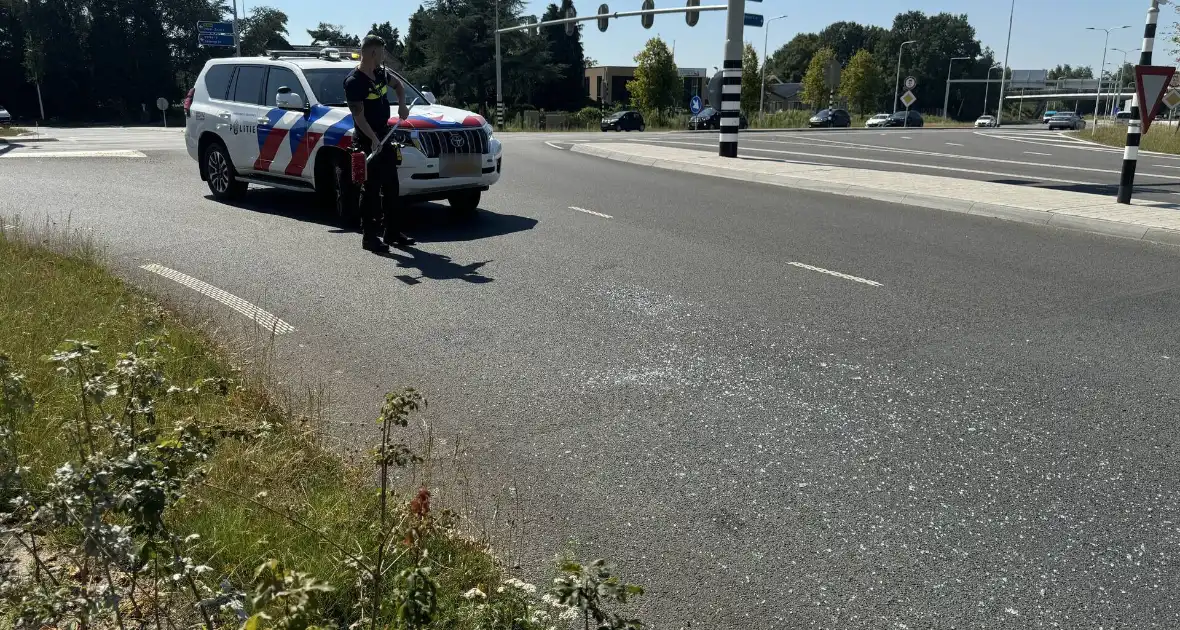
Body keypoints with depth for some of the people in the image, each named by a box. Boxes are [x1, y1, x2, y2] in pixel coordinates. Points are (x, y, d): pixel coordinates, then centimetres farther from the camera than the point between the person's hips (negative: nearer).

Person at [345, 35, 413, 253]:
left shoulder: (381, 73, 8)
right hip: (367, 141, -9)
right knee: (371, 188, -6)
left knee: (391, 186, 13)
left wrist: (402, 104, 11)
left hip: (385, 136, 9)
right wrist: (373, 139, -32)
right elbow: (359, 116, -20)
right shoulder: (354, 81, -16)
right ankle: (369, 236, 2)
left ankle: (392, 233, 22)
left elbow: (398, 84, 29)